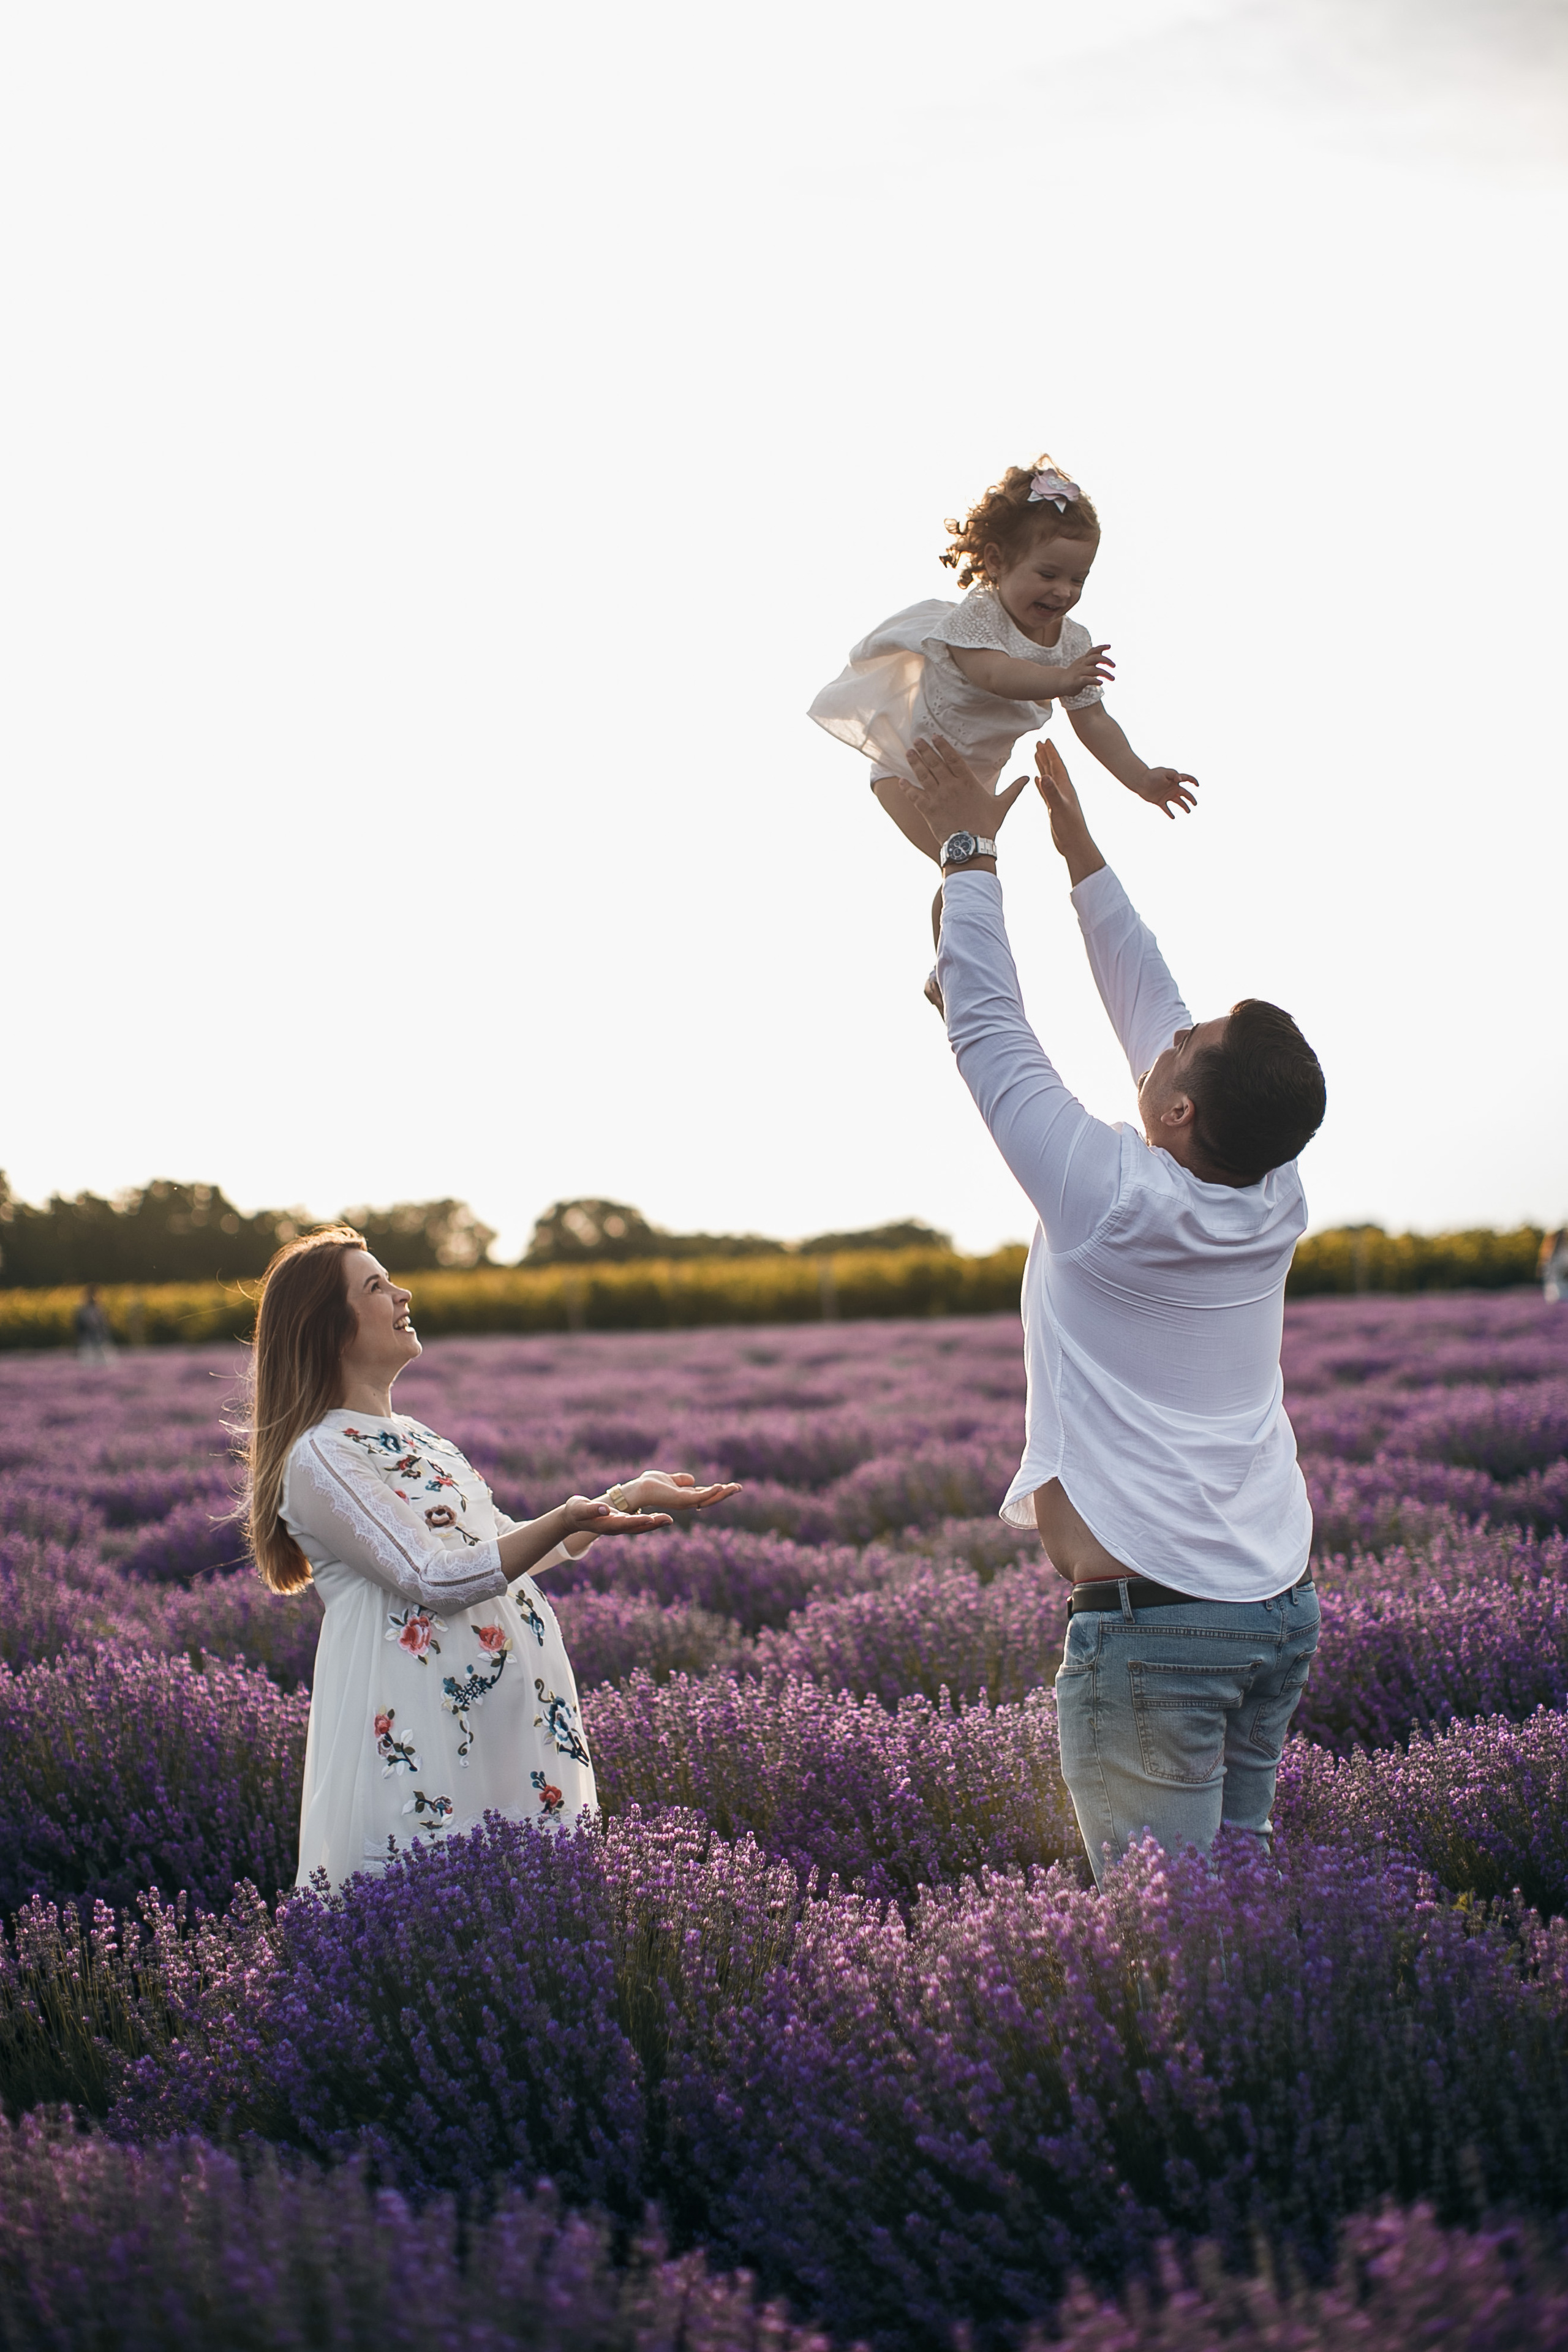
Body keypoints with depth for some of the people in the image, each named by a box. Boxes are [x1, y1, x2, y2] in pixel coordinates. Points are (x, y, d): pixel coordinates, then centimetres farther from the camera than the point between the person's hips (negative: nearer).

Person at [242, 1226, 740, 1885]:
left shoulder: (412, 1438, 18)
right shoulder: (320, 1458, -10)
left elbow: (510, 1550, 24)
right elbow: (432, 1579, -18)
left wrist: (629, 1496, 18)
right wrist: (566, 1520, -28)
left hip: (513, 1728, 8)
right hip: (423, 1737, -8)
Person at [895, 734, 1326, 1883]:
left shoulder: (1113, 1199, -16)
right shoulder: (1275, 1205, 2)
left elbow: (988, 1028, -6)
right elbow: (1147, 1008, 13)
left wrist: (969, 848, 5)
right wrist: (1077, 841, 21)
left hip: (1150, 1621, -7)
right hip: (1281, 1612, 7)